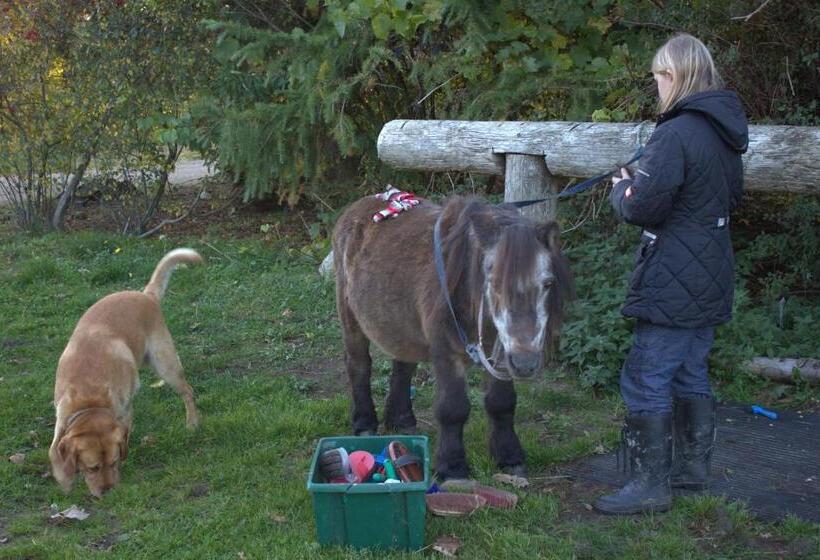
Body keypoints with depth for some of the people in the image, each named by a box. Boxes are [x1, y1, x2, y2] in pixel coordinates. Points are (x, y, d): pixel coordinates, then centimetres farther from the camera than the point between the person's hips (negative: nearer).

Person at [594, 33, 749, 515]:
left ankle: (651, 484, 2)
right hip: (710, 281, 9)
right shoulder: (725, 134, 10)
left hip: (673, 285, -9)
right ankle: (695, 466, 31)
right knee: (691, 374, 20)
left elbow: (641, 207, -21)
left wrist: (623, 188, 1)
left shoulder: (676, 134, -19)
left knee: (646, 380, -3)